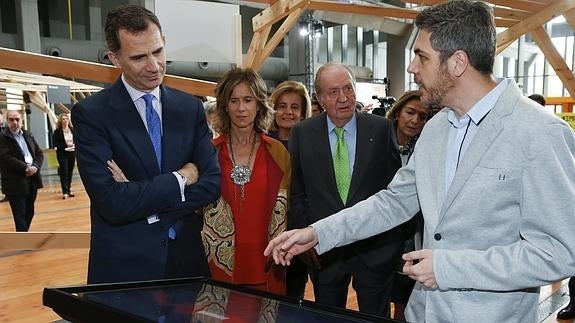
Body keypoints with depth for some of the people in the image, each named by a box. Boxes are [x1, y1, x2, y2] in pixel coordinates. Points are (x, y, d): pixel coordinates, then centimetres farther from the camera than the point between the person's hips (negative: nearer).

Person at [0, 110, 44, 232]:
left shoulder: (28, 135, 14)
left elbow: (39, 153, 10)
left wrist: (35, 167, -8)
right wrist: (25, 168, -18)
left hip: (32, 180, 6)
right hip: (15, 183, -6)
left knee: (29, 213, 14)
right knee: (20, 216, -2)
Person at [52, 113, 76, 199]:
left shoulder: (72, 129, 6)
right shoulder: (57, 131, -5)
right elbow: (55, 144, -8)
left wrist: (74, 145, -10)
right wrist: (65, 146, -19)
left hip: (72, 153, 4)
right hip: (62, 154, -4)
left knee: (70, 172, 9)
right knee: (64, 172, -6)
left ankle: (69, 190, 19)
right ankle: (65, 192, -4)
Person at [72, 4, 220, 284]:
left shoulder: (190, 107, 1)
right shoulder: (90, 114, -10)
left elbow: (213, 183, -6)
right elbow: (111, 203, -19)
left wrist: (138, 196, -14)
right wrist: (180, 179, -11)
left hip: (188, 259, 4)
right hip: (124, 266, -3)